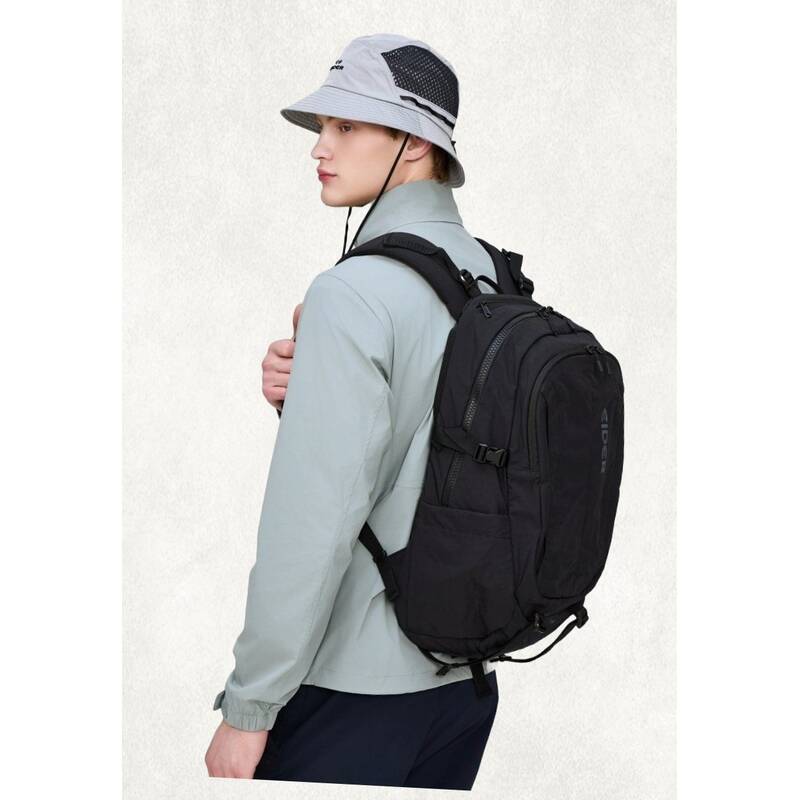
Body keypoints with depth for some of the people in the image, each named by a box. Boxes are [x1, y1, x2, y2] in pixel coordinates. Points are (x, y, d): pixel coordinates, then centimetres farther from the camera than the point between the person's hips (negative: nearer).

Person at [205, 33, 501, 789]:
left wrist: (249, 707, -14)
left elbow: (315, 518, -21)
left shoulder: (354, 290, -18)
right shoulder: (490, 279, 6)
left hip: (351, 689, -7)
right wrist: (301, 394, -3)